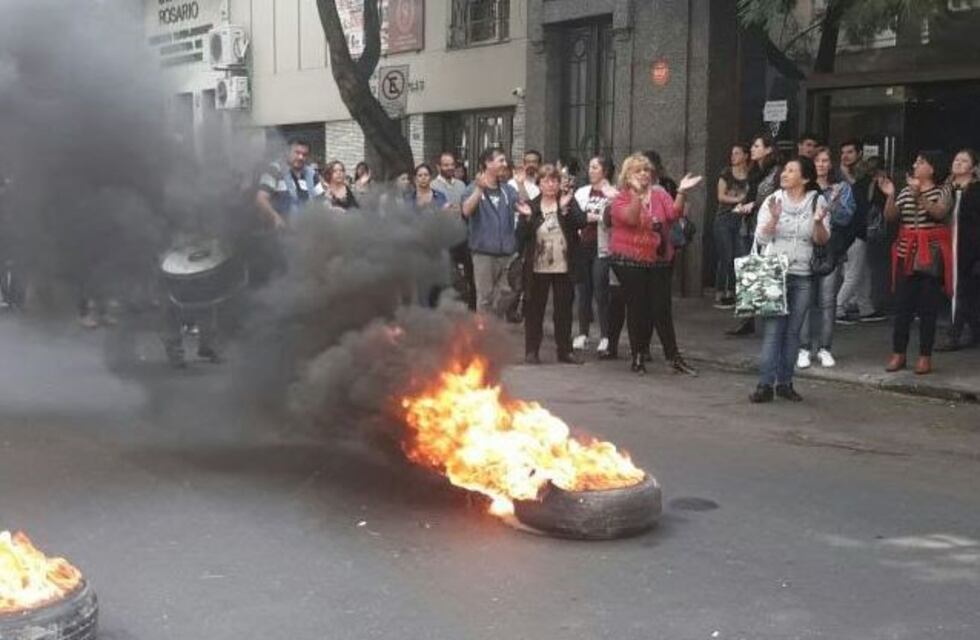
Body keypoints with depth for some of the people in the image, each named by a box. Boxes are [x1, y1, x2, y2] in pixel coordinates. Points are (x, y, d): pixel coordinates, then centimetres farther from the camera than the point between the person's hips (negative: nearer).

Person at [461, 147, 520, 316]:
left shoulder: (507, 189, 12)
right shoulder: (474, 188, -3)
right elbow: (466, 211, -21)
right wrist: (479, 189, -36)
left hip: (507, 251, 5)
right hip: (484, 251, -5)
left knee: (506, 293, 9)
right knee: (485, 296, 1)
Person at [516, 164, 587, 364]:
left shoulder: (569, 202, 4)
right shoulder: (531, 206, 4)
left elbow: (581, 222, -11)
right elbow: (521, 236, -1)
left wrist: (565, 208, -24)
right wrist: (527, 218, -16)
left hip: (563, 267, 0)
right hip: (537, 267, 0)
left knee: (564, 309, 8)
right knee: (535, 310, 5)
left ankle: (565, 350, 17)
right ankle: (531, 351, 13)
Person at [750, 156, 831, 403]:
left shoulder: (818, 202, 3)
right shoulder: (772, 200, 1)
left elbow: (822, 240, 2)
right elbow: (761, 239, -4)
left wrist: (818, 222, -18)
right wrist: (773, 219, -20)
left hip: (802, 276, 2)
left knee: (793, 332, 7)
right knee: (772, 330, -7)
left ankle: (785, 382, 14)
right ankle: (765, 384, -7)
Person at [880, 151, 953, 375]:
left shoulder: (942, 192, 0)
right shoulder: (906, 191, 11)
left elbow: (940, 213, -20)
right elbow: (890, 217, 2)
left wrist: (919, 195, -32)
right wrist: (890, 196, -14)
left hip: (931, 254, -3)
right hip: (906, 253, 3)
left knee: (928, 306, -1)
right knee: (903, 305, 2)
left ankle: (925, 356, 5)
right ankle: (898, 353, 8)